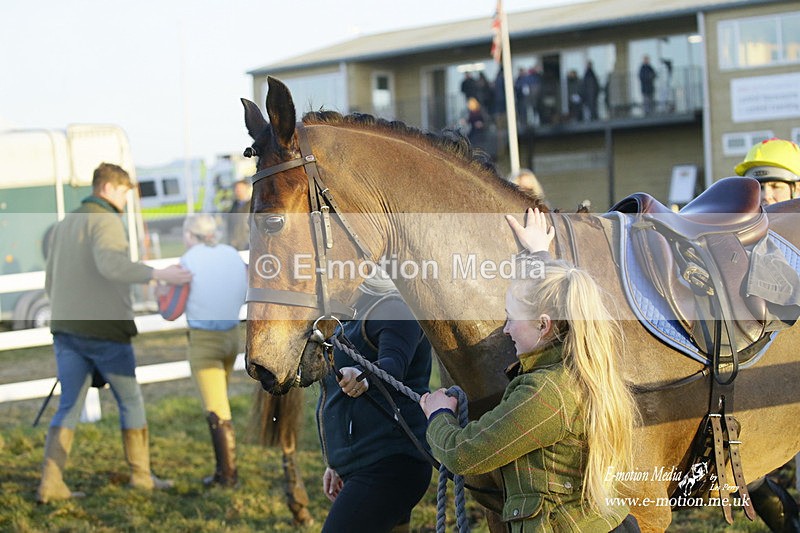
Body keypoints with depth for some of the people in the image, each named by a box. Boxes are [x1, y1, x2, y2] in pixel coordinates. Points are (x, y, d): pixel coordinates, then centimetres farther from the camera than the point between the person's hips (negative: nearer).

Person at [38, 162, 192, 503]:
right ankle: (141, 475, 16)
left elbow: (51, 285, 22)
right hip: (106, 331, -7)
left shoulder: (64, 226, 18)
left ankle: (50, 483, -7)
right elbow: (110, 264, -30)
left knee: (69, 408, 5)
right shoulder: (106, 221, -9)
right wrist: (159, 274, -30)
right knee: (130, 400, 10)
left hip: (66, 331, 7)